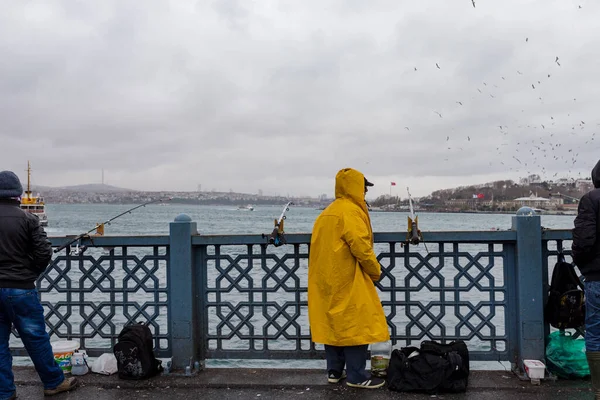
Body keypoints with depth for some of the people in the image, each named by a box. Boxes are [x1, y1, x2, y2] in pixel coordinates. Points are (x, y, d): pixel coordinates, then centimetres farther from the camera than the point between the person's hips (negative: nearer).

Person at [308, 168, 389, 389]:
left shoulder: (327, 212, 16)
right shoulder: (350, 210, -14)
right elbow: (361, 247, -20)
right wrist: (375, 271, -6)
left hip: (327, 279, 9)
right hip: (347, 280, -9)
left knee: (333, 324, 13)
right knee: (356, 325, -3)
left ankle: (334, 371, 18)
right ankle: (357, 376, 2)